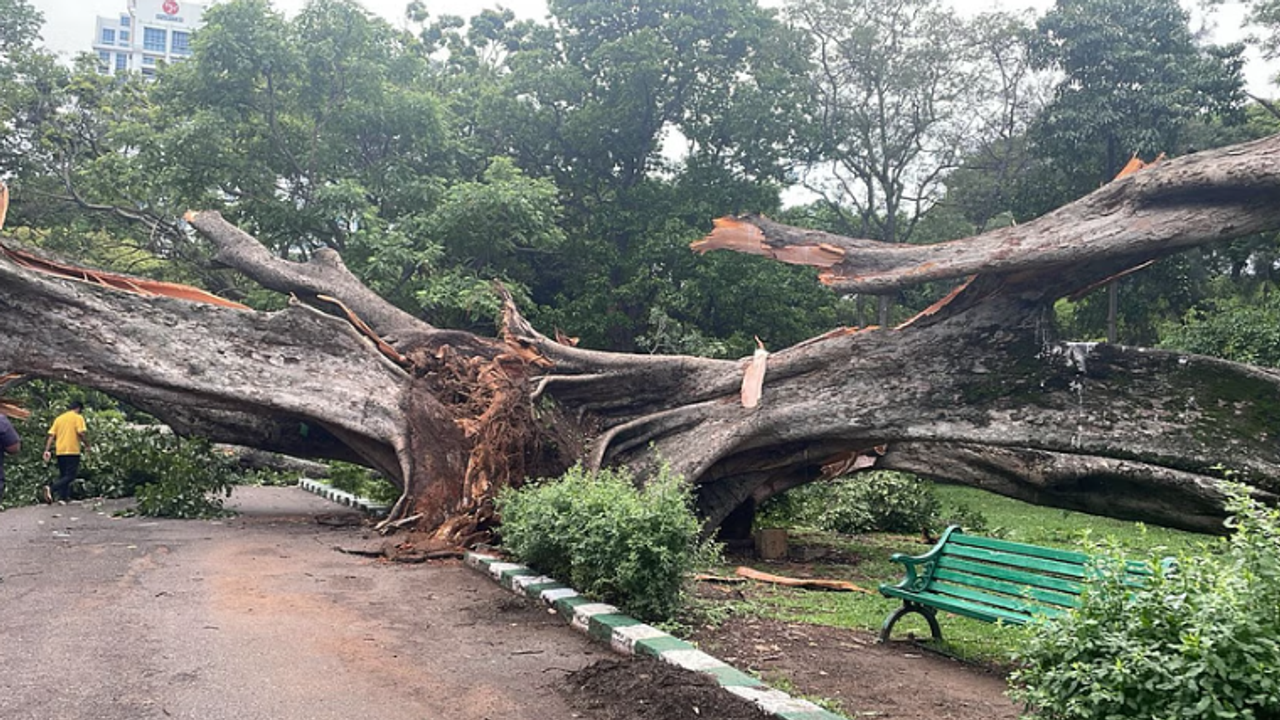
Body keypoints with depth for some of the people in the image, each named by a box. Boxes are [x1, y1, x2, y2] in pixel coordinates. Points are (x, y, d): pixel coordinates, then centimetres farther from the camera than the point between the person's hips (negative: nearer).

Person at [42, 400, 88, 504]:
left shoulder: (59, 418, 15)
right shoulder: (78, 418, -1)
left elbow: (51, 435, 8)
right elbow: (81, 433, -13)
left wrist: (47, 450, 4)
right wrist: (87, 445, 0)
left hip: (60, 451, 6)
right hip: (73, 451, -6)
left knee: (63, 475, 16)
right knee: (70, 476, -6)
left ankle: (63, 498, 12)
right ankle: (51, 489, -27)